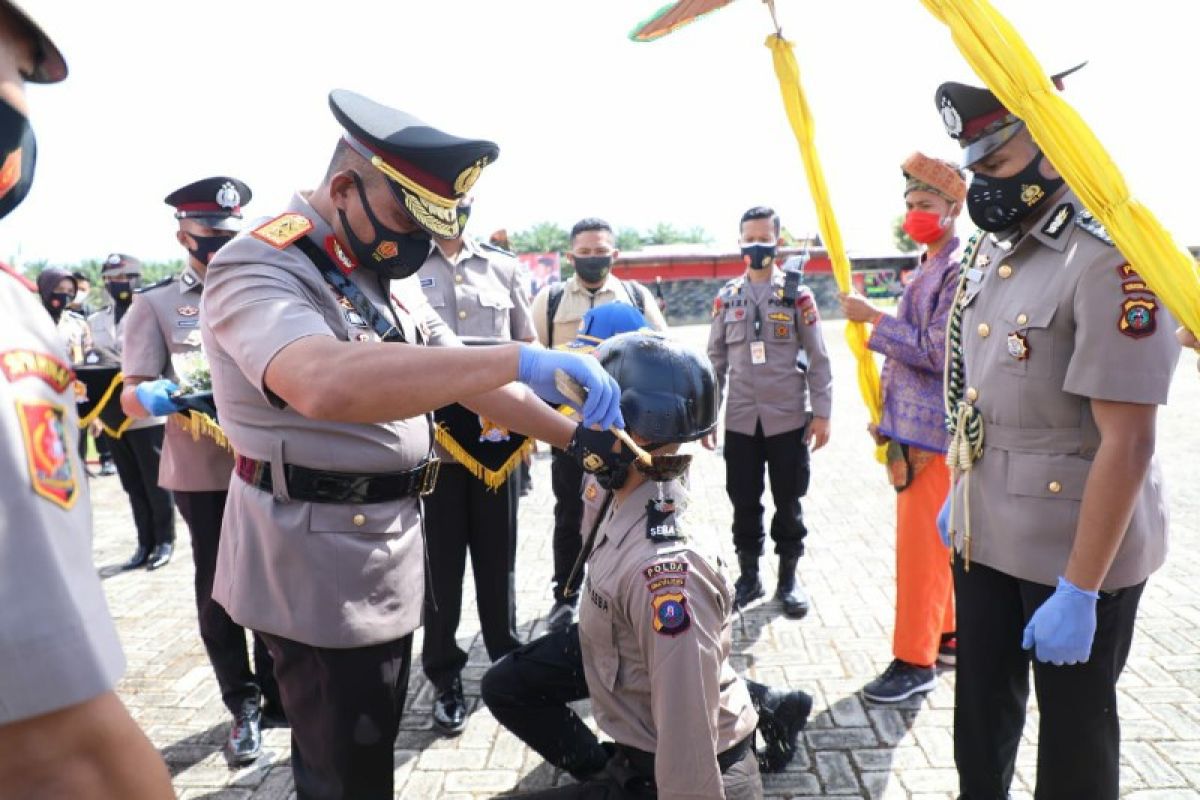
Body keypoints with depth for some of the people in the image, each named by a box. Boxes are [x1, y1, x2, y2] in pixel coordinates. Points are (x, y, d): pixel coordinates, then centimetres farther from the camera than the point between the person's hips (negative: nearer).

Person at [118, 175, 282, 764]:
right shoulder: (155, 304, 2)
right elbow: (131, 395, -6)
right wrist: (155, 396, -28)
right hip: (201, 475, -2)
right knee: (218, 593, 8)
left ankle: (278, 694, 30)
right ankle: (243, 705, 25)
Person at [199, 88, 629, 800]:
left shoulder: (389, 274, 9)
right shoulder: (257, 268, -19)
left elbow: (461, 375, 14)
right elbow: (325, 382, -41)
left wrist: (575, 437, 7)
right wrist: (518, 361, -43)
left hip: (392, 545, 9)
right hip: (317, 559, -8)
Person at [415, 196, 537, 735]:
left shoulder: (502, 266, 11)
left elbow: (529, 345, 13)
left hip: (498, 430, 3)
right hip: (431, 435, -2)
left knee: (498, 552, 14)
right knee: (441, 559, 7)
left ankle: (508, 661, 31)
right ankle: (445, 678, 22)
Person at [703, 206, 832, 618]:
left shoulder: (798, 296, 0)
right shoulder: (726, 298, 6)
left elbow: (818, 359, 0)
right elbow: (715, 362, 8)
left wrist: (821, 413, -5)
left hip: (789, 419, -2)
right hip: (740, 421, 2)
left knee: (787, 503, 8)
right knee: (744, 503, 9)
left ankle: (788, 578, 24)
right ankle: (749, 576, 25)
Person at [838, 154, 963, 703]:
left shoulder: (959, 270, -13)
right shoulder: (925, 270, 16)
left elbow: (937, 352, -20)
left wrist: (873, 318, -16)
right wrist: (888, 416, 17)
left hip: (934, 431, -9)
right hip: (911, 426, 9)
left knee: (920, 546, -4)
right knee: (929, 542, 16)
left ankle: (915, 661, 6)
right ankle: (945, 635, 29)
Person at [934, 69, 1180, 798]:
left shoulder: (1110, 262, -20)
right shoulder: (988, 253, 6)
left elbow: (1127, 444, -23)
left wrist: (1078, 590, -21)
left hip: (1076, 551, -7)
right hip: (985, 537, 7)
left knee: (1074, 725, 14)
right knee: (982, 705, 22)